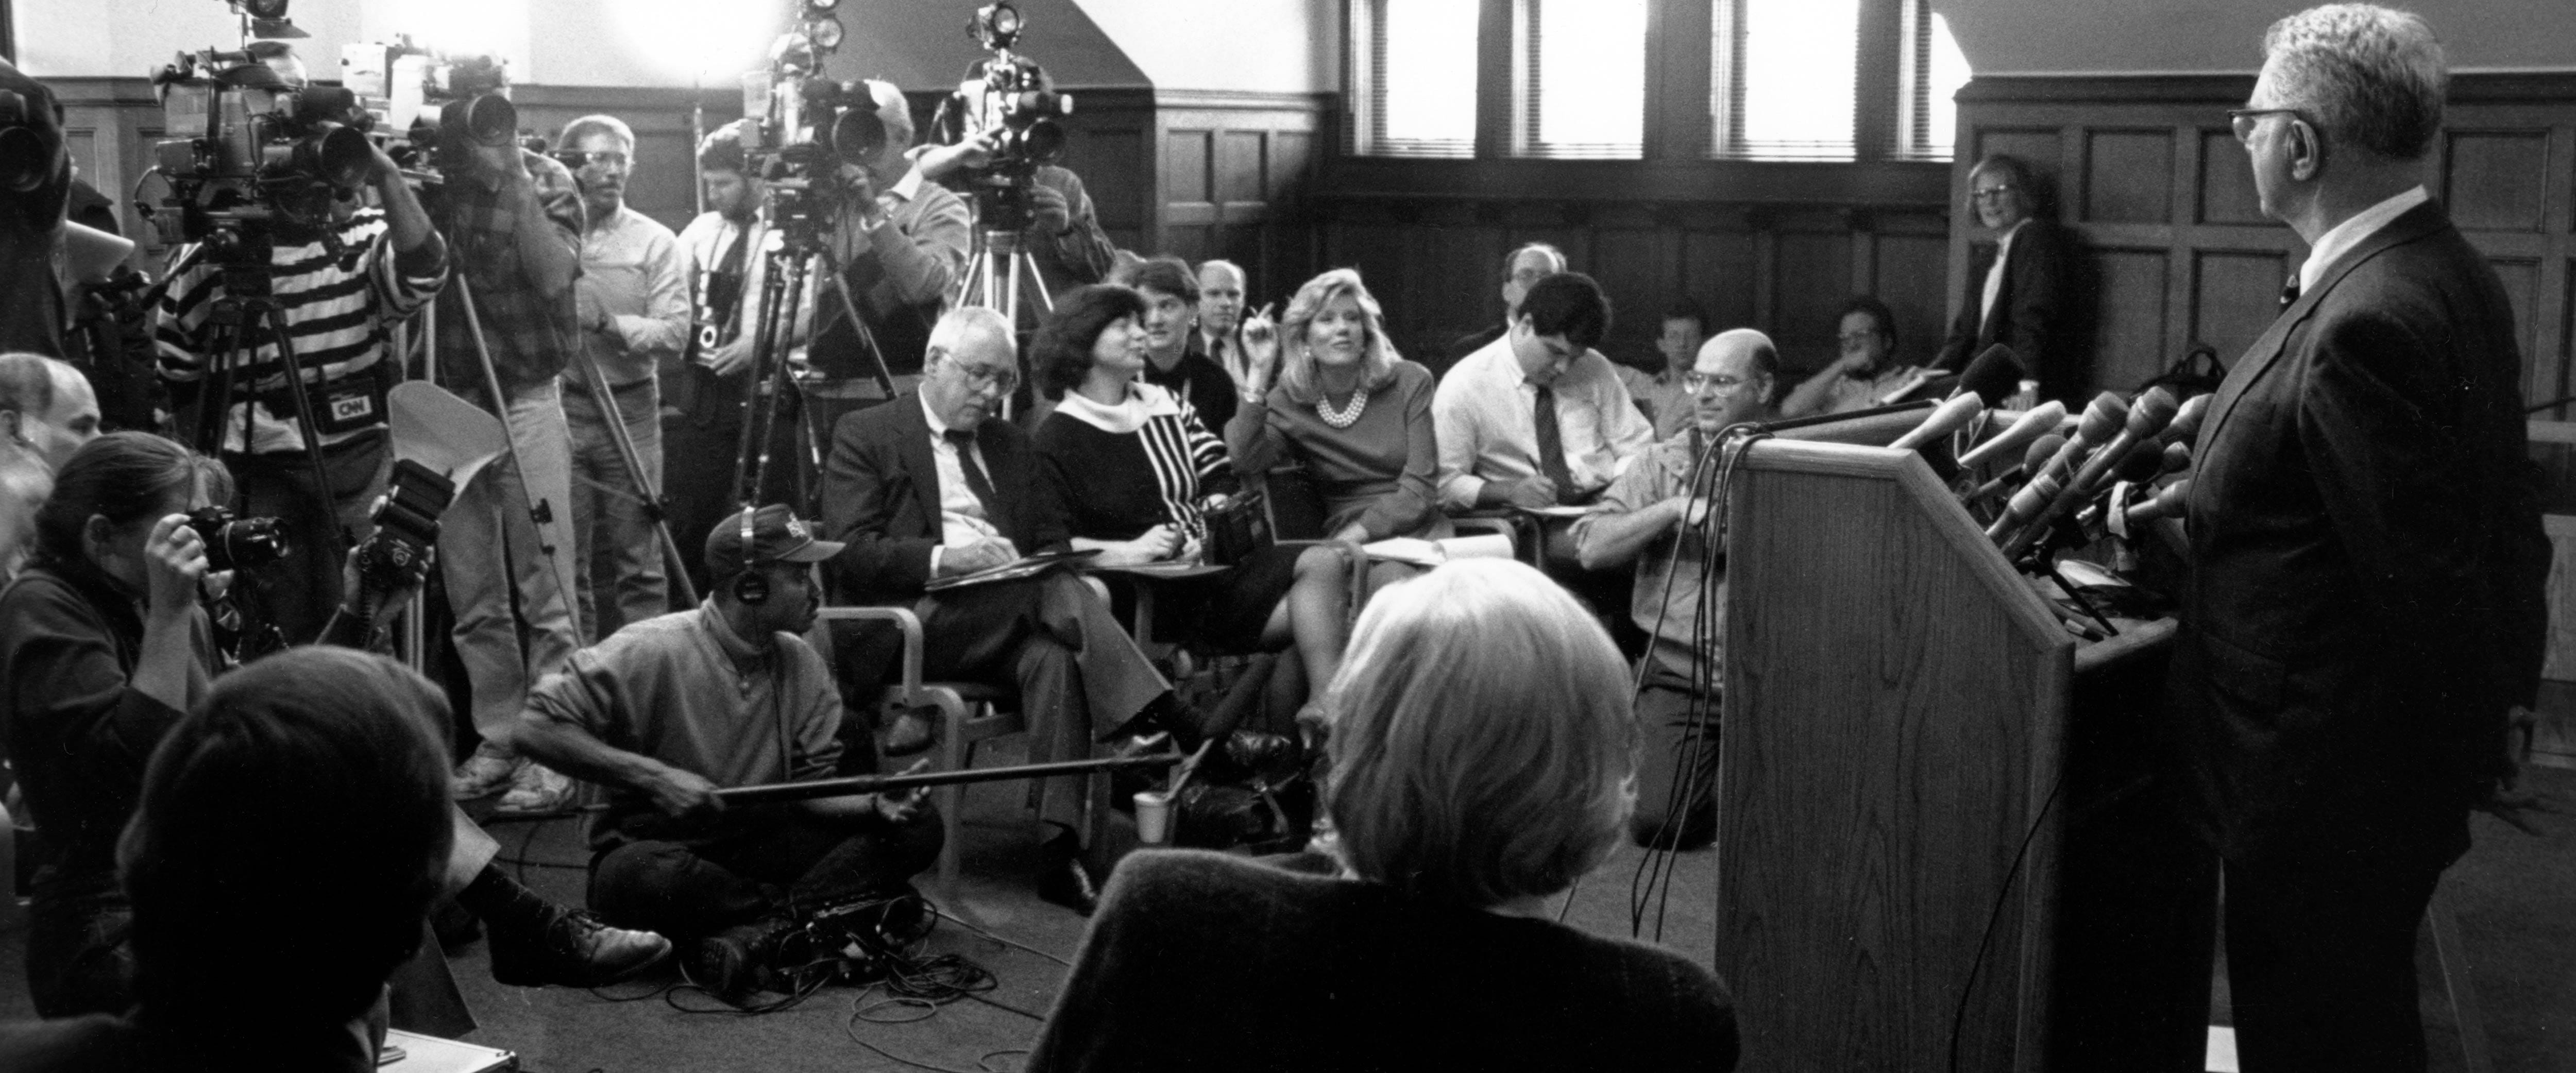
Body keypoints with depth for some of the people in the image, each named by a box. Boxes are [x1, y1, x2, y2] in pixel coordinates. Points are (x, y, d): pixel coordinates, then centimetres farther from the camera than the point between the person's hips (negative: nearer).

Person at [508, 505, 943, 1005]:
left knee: (916, 829, -13)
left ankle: (750, 932, -28)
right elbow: (536, 728, -18)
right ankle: (825, 912, -21)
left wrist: (876, 802, -18)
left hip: (757, 842, 5)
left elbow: (809, 790, 3)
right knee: (651, 879, -42)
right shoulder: (652, 651, -18)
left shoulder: (801, 664, 0)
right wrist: (652, 776, -26)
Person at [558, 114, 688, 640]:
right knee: (566, 562, 5)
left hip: (630, 408, -1)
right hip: (557, 406, 1)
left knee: (638, 562, -1)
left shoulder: (655, 242, 4)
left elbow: (674, 333, -7)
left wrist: (611, 323, -19)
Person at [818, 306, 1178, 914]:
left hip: (1009, 618, 4)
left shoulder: (1012, 446, 25)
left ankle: (1059, 847, -38)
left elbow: (1053, 542, 21)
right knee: (1055, 590, -30)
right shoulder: (865, 436, 7)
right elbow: (848, 551, -5)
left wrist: (1034, 564, -4)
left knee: (1053, 658, -32)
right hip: (914, 621, -4)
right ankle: (1158, 727, -34)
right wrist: (943, 560, -19)